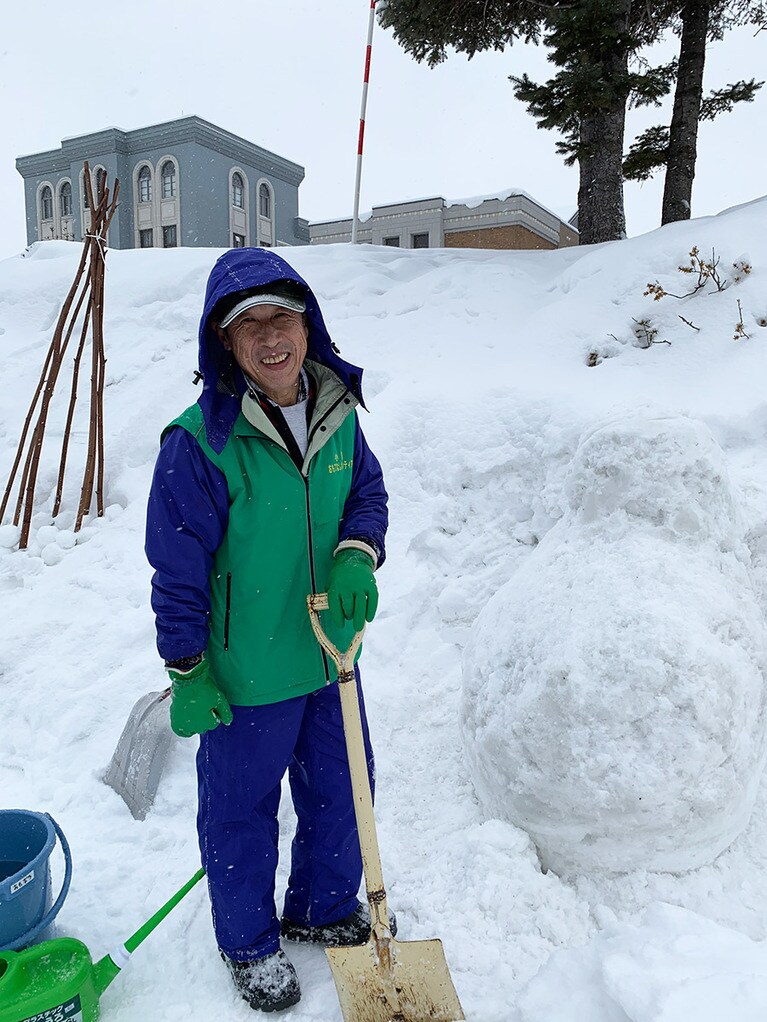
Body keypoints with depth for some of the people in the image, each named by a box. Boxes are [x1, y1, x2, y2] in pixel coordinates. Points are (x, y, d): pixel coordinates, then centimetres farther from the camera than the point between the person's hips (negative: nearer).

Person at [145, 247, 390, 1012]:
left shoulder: (336, 412, -4)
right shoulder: (199, 442, -21)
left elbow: (367, 492, 9)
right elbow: (178, 567, -15)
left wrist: (356, 555, -12)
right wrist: (187, 675, -10)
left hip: (331, 652, 6)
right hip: (244, 671, -5)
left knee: (340, 790, 23)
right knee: (241, 810, 16)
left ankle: (325, 908, 52)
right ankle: (248, 944, 45)